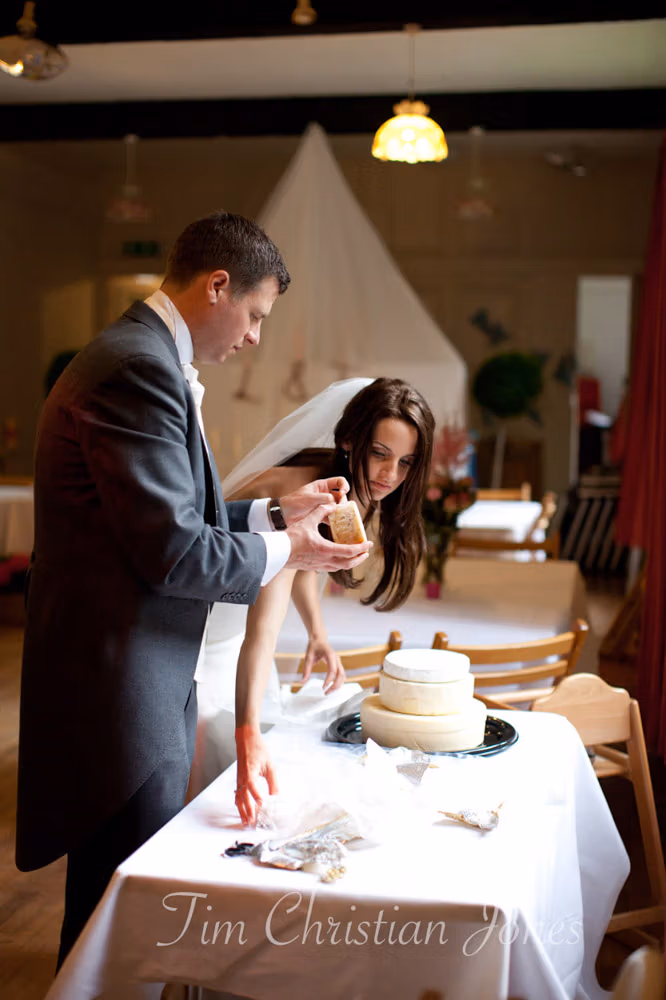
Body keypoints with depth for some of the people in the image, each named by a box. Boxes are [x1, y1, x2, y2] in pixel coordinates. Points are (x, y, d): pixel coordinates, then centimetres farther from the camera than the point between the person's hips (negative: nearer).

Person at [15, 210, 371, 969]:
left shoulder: (140, 358, 13)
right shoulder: (139, 369, -20)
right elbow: (173, 553, -23)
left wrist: (279, 512, 12)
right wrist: (284, 553, -8)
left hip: (144, 685, 11)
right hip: (119, 698, -11)